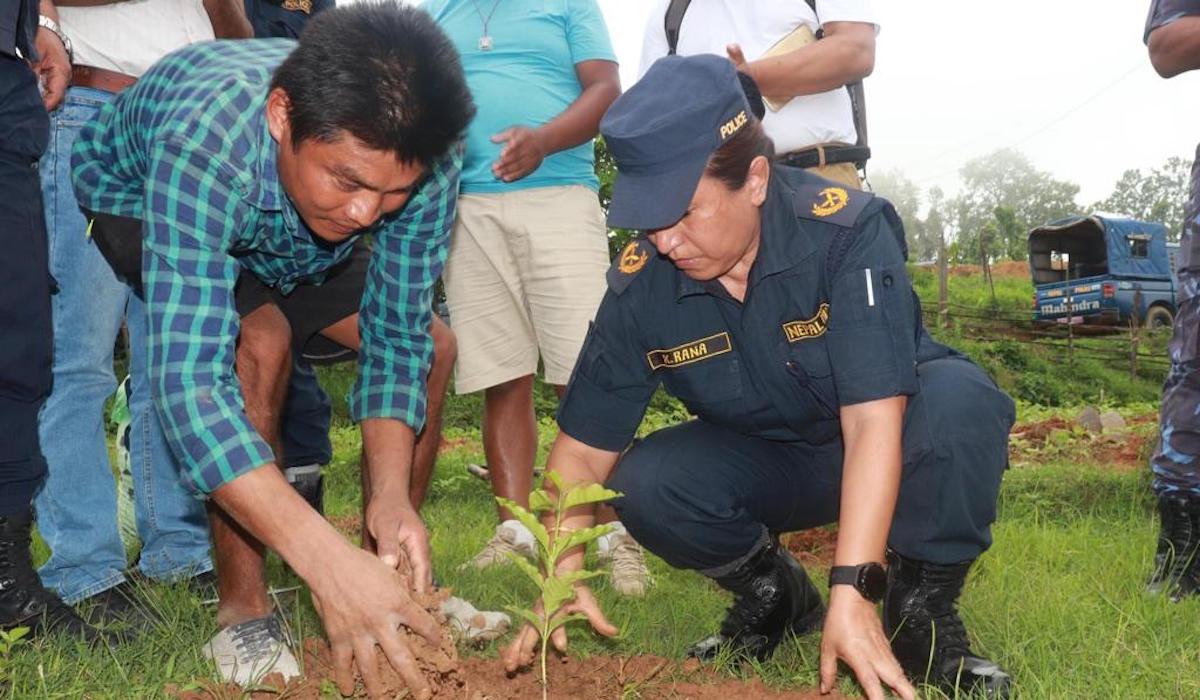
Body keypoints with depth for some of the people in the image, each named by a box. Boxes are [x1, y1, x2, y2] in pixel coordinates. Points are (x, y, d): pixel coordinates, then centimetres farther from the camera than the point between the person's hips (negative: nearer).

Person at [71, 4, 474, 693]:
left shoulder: (426, 159, -32)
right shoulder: (207, 143, -46)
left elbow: (395, 335, -23)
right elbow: (189, 379, -52)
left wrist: (391, 496, -37)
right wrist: (327, 559, -60)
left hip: (286, 232, 5)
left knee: (432, 344, -8)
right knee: (261, 341, -31)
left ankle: (399, 580, 7)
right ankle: (243, 609, -16)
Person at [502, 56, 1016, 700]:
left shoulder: (846, 231, -29)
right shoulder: (640, 284, -18)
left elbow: (871, 421, -36)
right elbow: (582, 447, -11)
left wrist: (851, 592, -43)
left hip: (890, 448, -3)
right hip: (768, 464, 3)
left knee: (958, 399, -35)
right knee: (644, 486, -25)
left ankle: (922, 612, -12)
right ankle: (772, 595, 6)